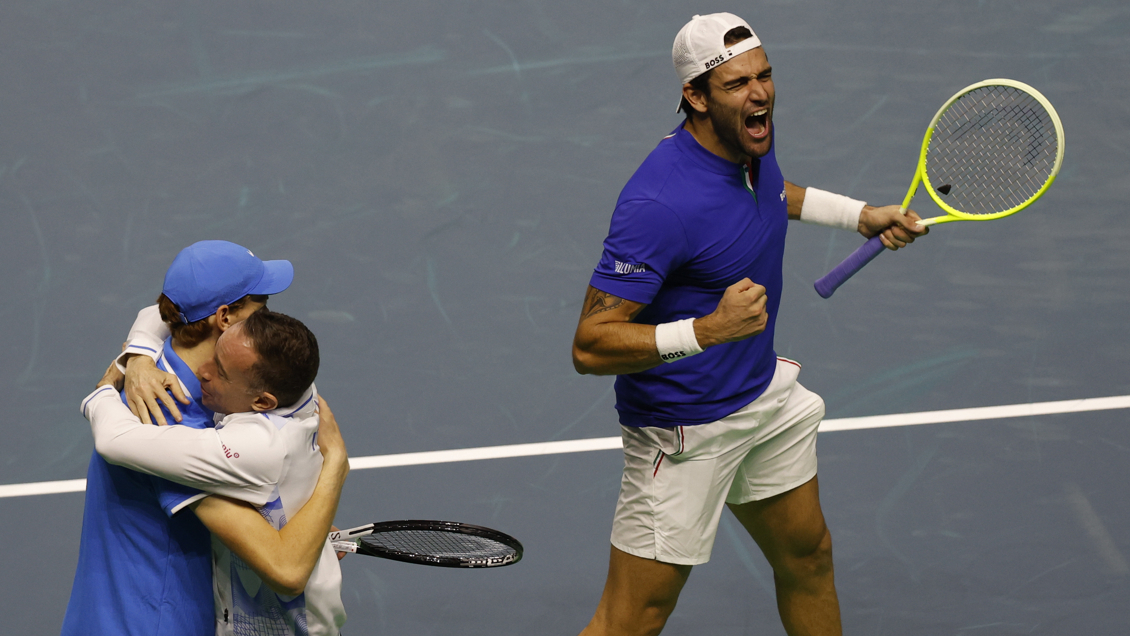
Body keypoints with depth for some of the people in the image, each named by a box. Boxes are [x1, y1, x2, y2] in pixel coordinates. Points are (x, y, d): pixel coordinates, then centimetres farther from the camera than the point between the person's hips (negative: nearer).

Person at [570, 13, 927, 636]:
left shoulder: (753, 138, -5)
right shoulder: (659, 203, -33)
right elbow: (590, 345, -32)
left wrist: (861, 215, 17)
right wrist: (708, 330, -41)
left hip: (764, 395, 9)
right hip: (687, 432, -9)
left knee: (808, 556, 24)